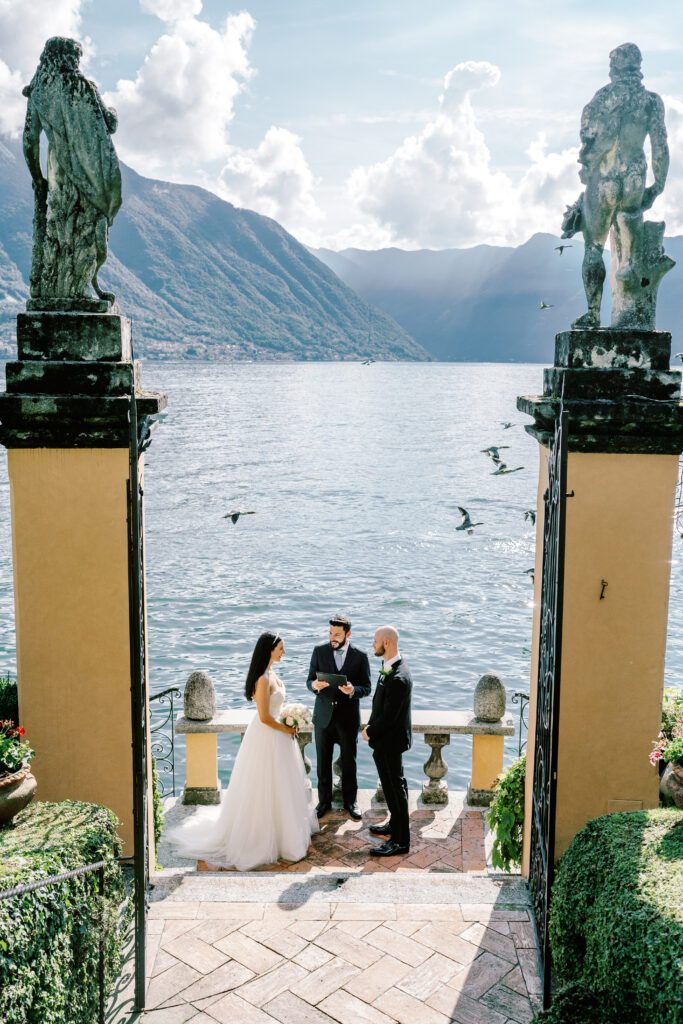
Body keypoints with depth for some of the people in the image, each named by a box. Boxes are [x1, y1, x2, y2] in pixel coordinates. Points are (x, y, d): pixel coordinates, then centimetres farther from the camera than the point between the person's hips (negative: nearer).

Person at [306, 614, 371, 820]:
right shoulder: (319, 651, -2)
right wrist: (315, 685, -21)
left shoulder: (360, 656, -5)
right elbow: (309, 681, 2)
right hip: (324, 716, 1)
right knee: (323, 762, 9)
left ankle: (350, 801, 27)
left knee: (349, 762, 11)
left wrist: (353, 690, -24)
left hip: (348, 717, -1)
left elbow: (367, 688, -2)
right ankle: (324, 801, 25)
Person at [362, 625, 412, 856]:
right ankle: (395, 825, 40)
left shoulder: (398, 678, -30)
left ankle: (400, 840, 13)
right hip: (388, 736, 10)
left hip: (389, 741, -10)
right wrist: (371, 727, 4)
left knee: (394, 787, 2)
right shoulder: (391, 667, 2)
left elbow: (388, 716, -25)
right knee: (394, 784, 23)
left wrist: (370, 732, -10)